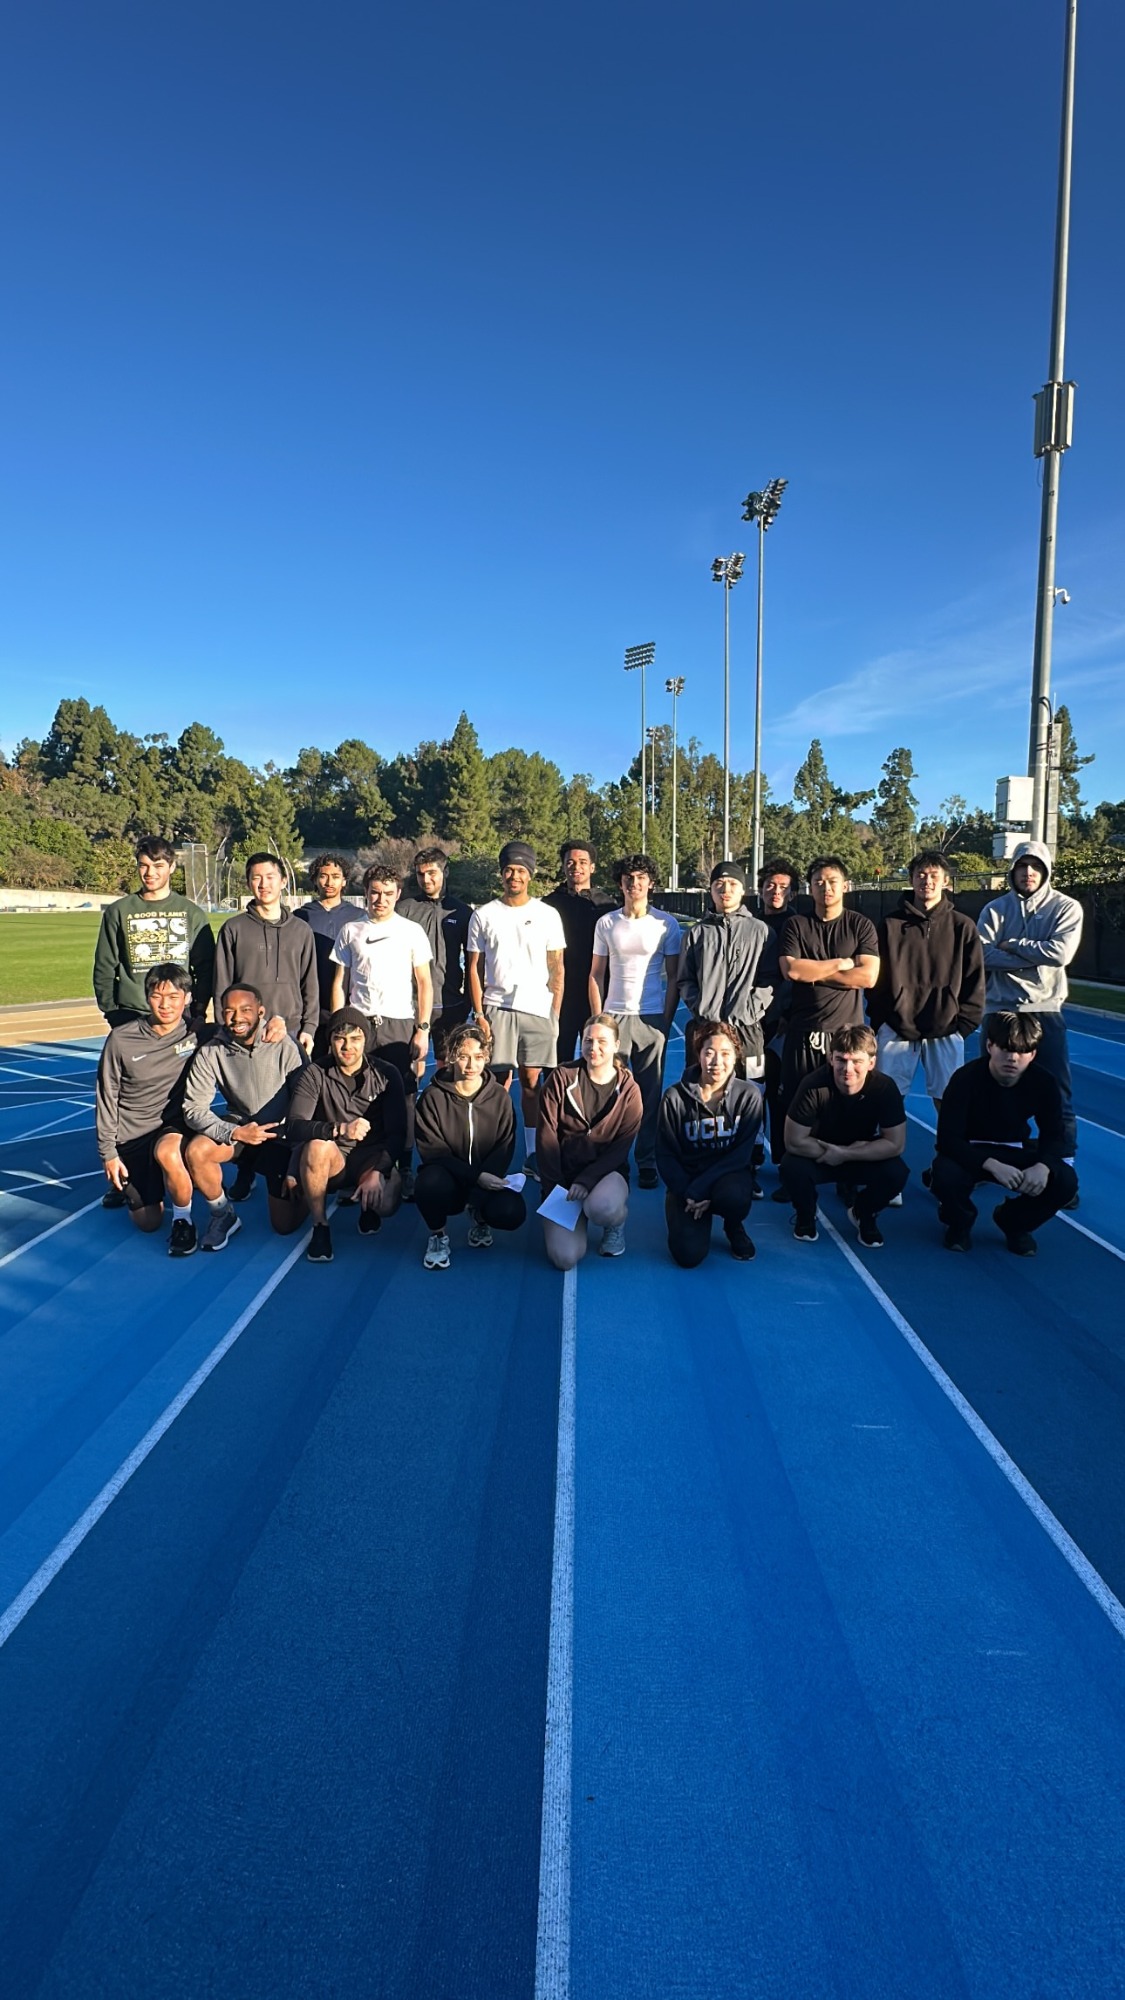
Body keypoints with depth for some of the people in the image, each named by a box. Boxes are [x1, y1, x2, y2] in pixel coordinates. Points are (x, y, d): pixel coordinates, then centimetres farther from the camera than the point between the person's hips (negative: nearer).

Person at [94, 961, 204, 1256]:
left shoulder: (197, 1034, -10)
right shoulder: (121, 1039, -11)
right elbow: (106, 1099, -3)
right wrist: (108, 1153, -3)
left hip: (175, 1124, -1)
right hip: (131, 1135, 1)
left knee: (167, 1153, -38)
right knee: (148, 1223, 6)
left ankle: (183, 1220, -11)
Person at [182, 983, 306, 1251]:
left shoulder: (284, 1046, -20)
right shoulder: (210, 1053, -14)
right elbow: (194, 1109, -15)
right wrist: (235, 1132, -31)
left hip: (281, 1136, -2)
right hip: (237, 1128, 2)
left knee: (285, 1225, -3)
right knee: (195, 1152, -30)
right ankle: (223, 1216, -3)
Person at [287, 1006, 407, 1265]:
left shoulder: (386, 1075, -6)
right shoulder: (314, 1073, -9)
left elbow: (397, 1133, -10)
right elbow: (293, 1128, -21)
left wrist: (378, 1172, -27)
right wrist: (339, 1129, -39)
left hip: (373, 1157, 0)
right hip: (330, 1160, 0)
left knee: (386, 1203, -30)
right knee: (318, 1145, -35)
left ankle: (368, 1207, 12)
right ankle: (319, 1226, -13)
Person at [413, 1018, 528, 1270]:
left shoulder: (499, 1096, -2)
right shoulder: (433, 1096, -9)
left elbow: (504, 1148, -3)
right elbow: (433, 1151, -13)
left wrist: (486, 1177, -23)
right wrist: (475, 1176, -24)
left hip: (487, 1178, 2)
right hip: (447, 1176, -2)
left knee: (512, 1213, -28)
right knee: (429, 1184, -38)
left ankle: (478, 1216, 13)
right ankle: (438, 1234, -2)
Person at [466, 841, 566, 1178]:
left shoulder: (548, 915, 6)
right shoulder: (484, 915, 7)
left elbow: (557, 969, 8)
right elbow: (475, 967, 7)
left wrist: (555, 1013, 2)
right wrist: (479, 1013, 0)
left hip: (537, 1010, 0)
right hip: (497, 1008, 0)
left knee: (531, 1081, 3)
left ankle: (531, 1156, 12)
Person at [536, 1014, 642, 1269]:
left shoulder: (628, 1090, -2)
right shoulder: (561, 1078, -3)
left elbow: (621, 1148, -6)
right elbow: (546, 1137, -5)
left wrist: (587, 1180, -19)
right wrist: (554, 1188, -11)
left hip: (607, 1172, -1)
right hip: (563, 1173, 1)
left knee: (601, 1207, -38)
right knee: (565, 1258, -16)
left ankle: (616, 1223, 1)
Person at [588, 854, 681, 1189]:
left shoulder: (667, 924, 3)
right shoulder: (606, 923, 6)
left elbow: (673, 978, 5)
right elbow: (596, 975, 9)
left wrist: (667, 1021, -2)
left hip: (652, 1018, -1)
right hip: (614, 1016, 1)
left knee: (650, 1094, 3)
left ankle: (647, 1163, 12)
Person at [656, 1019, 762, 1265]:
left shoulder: (749, 1095, -8)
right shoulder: (675, 1097, -8)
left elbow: (742, 1153, -11)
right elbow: (665, 1155, -4)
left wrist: (700, 1188, -22)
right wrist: (686, 1193, -20)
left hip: (729, 1174, 0)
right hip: (686, 1179, 0)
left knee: (734, 1197, -37)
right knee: (689, 1254, -20)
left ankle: (734, 1227, 2)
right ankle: (696, 1218, 17)